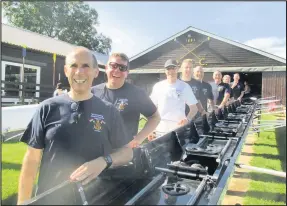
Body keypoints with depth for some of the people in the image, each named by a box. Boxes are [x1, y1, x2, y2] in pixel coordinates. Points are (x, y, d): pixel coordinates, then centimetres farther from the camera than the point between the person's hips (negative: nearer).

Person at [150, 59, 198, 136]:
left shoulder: (185, 86, 1)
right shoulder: (158, 86, 5)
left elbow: (194, 108, 4)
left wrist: (187, 119, -16)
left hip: (179, 130, -1)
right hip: (161, 130, 2)